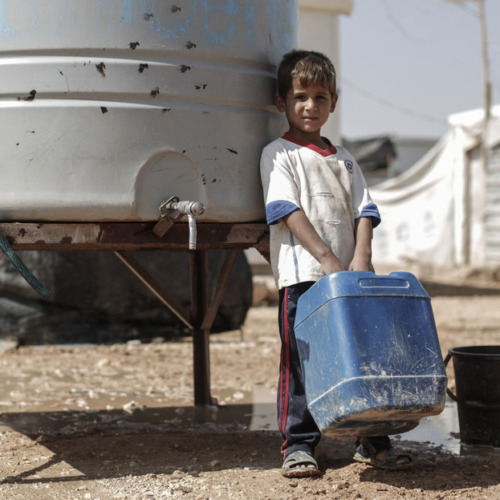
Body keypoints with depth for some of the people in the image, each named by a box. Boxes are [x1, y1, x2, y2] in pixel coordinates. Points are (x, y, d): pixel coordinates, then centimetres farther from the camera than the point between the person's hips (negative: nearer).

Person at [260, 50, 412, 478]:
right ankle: (298, 444, 7)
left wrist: (361, 257, -9)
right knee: (301, 361, -3)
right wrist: (328, 259, -19)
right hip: (301, 274, -5)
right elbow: (288, 211, -10)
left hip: (349, 275, 5)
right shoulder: (278, 154, 2)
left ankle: (372, 441, 16)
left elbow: (364, 210, 10)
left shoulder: (343, 159, 18)